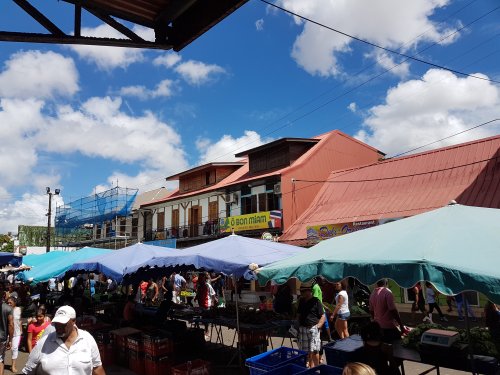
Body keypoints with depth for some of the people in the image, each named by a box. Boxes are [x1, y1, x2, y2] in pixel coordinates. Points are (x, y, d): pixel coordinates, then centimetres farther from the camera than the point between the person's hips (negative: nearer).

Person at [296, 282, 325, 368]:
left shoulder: (316, 301, -6)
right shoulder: (301, 301, 10)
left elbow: (323, 317, -5)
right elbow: (298, 315, 22)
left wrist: (318, 325, -16)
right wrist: (298, 324, 9)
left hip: (313, 328, -5)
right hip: (302, 328, 5)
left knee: (314, 350, -5)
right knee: (306, 350, 10)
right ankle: (311, 366, 22)